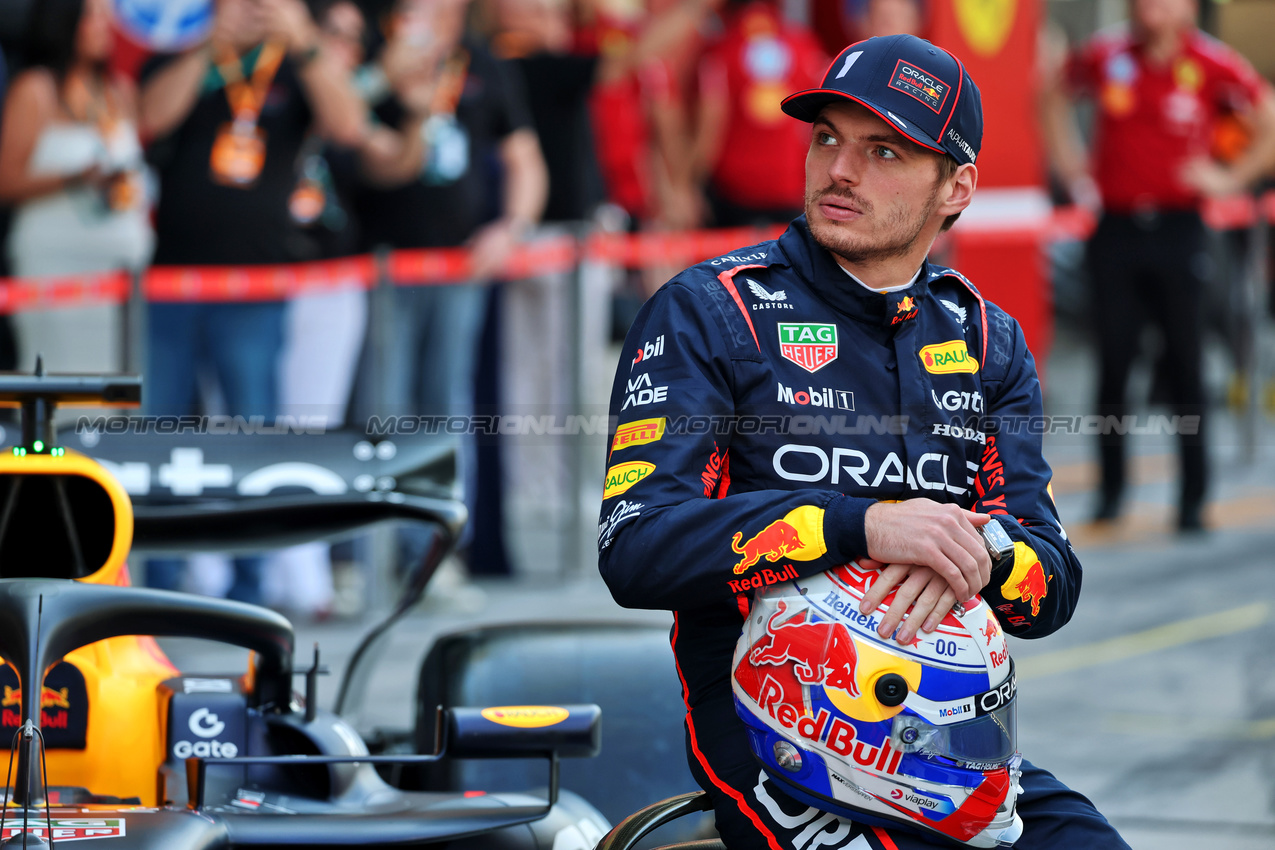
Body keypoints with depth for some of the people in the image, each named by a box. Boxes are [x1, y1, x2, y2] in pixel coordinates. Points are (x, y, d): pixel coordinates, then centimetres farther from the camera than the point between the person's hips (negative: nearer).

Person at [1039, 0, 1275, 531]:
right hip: (1115, 227, 2)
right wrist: (1066, 159, 14)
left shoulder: (1212, 65, -6)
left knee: (1184, 364, 0)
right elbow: (1055, 91, 22)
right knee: (1113, 362, 2)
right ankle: (1111, 487, 14)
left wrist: (1231, 178, -2)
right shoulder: (1105, 58, 1)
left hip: (1177, 228, -2)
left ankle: (1194, 497, 7)